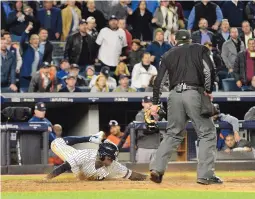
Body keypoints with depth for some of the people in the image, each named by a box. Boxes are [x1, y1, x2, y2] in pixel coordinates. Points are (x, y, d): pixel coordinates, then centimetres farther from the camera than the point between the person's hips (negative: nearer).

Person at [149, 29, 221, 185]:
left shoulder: (168, 55, 18)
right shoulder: (199, 49, 11)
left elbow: (159, 79, 11)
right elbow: (209, 69, -4)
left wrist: (155, 103, 12)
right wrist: (209, 90, 4)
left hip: (175, 95, 4)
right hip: (194, 93, -4)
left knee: (173, 134, 15)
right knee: (208, 132, 2)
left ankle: (157, 168, 3)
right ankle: (205, 175, -7)